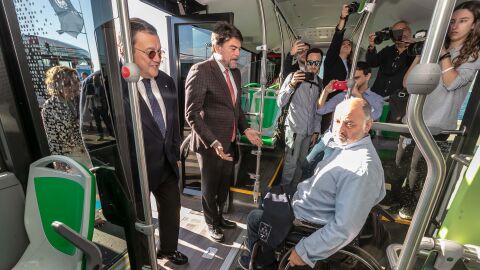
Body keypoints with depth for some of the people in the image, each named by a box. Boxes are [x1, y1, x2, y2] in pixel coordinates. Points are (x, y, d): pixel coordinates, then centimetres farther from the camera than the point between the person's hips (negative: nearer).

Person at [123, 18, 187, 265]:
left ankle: (168, 249, 55)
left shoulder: (166, 81, 0)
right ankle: (145, 261, 51)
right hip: (137, 170, -5)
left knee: (172, 210, 24)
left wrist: (175, 154, 10)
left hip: (167, 164, 6)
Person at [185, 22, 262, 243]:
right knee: (210, 188, 16)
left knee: (224, 186, 24)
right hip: (211, 145, -7)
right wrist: (214, 143, -25)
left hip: (230, 143, 7)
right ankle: (212, 224, 43)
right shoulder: (200, 71, -16)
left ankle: (219, 216, 51)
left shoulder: (235, 72, 8)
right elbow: (192, 114, -19)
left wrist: (245, 129, 2)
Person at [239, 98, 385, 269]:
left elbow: (346, 228, -32)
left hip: (309, 223, -9)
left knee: (254, 218, 6)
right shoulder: (345, 145, -2)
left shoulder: (363, 168, -33)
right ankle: (264, 251, 41)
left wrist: (305, 252, -23)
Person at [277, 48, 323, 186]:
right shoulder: (294, 77, -5)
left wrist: (316, 131, 12)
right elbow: (280, 103, -11)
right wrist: (292, 85, -23)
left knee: (301, 162, 11)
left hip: (309, 130, 5)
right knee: (291, 163, -4)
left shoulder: (319, 83, 11)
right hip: (294, 128, -5)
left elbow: (318, 109, 16)